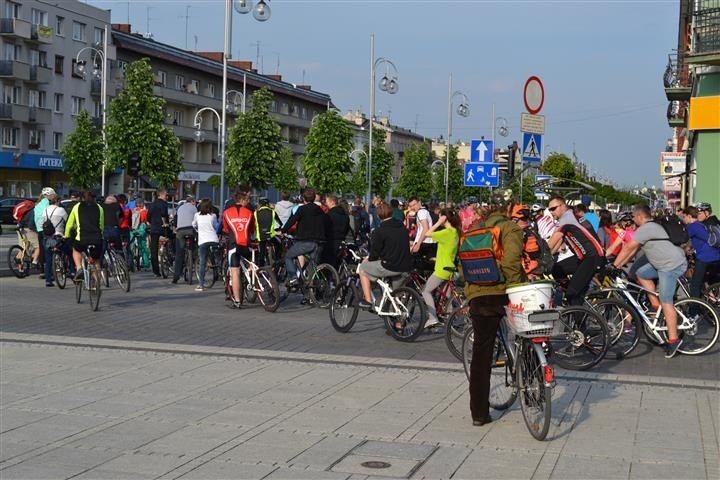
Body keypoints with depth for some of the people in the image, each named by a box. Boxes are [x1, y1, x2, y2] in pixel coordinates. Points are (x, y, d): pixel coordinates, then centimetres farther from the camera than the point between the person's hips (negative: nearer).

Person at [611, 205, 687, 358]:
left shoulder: (645, 229, -14)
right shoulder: (651, 226, 19)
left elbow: (628, 248, -16)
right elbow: (633, 249, 20)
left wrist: (614, 265, -11)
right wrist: (621, 265, 17)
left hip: (671, 265, -10)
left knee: (666, 302, -11)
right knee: (641, 274, 17)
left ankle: (673, 339, -10)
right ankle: (656, 306, 16)